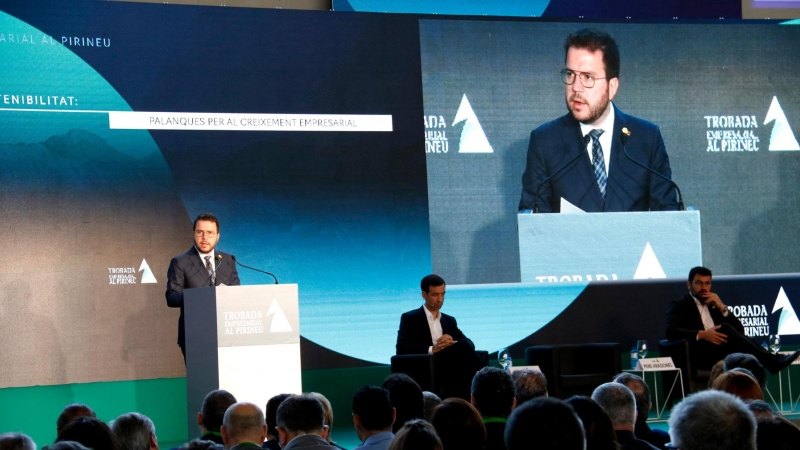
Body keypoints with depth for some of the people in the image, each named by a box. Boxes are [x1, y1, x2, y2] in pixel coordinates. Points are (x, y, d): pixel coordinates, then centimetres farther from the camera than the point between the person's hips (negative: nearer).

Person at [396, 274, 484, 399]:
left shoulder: (449, 320, 26)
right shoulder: (410, 318, 10)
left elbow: (470, 344, 13)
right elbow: (402, 348, -5)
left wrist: (453, 343, -11)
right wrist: (432, 349, -18)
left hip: (449, 367, 4)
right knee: (462, 346, -30)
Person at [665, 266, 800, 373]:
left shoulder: (714, 304, 27)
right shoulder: (678, 305, 12)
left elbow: (739, 330, 18)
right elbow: (671, 331, -8)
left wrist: (722, 308, 2)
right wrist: (701, 334, -22)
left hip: (722, 353, 5)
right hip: (699, 355, -5)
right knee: (725, 329, -29)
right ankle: (772, 361, -35)